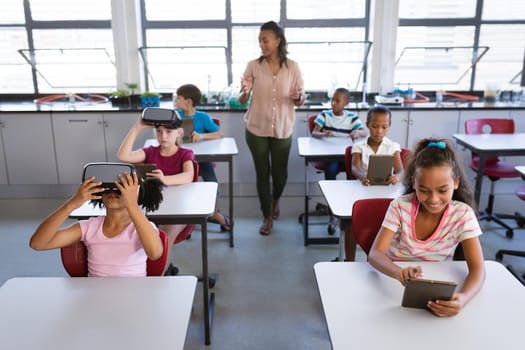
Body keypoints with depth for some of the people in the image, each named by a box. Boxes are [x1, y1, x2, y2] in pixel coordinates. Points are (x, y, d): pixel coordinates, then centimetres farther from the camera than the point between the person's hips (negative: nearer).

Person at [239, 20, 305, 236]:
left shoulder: (292, 67, -3)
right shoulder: (253, 66, -4)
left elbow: (301, 101, 2)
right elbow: (242, 101, -3)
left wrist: (298, 97, -22)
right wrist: (245, 91, -25)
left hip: (282, 129, 0)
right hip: (257, 129, 0)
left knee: (280, 172, 8)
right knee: (262, 173, 5)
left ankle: (275, 200, 43)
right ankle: (267, 217, 21)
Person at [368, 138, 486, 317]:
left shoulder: (463, 214, -11)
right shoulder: (400, 206, -13)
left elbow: (477, 269, -18)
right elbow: (375, 254, -21)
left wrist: (463, 298, -39)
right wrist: (400, 273, -42)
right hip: (395, 282, -4)